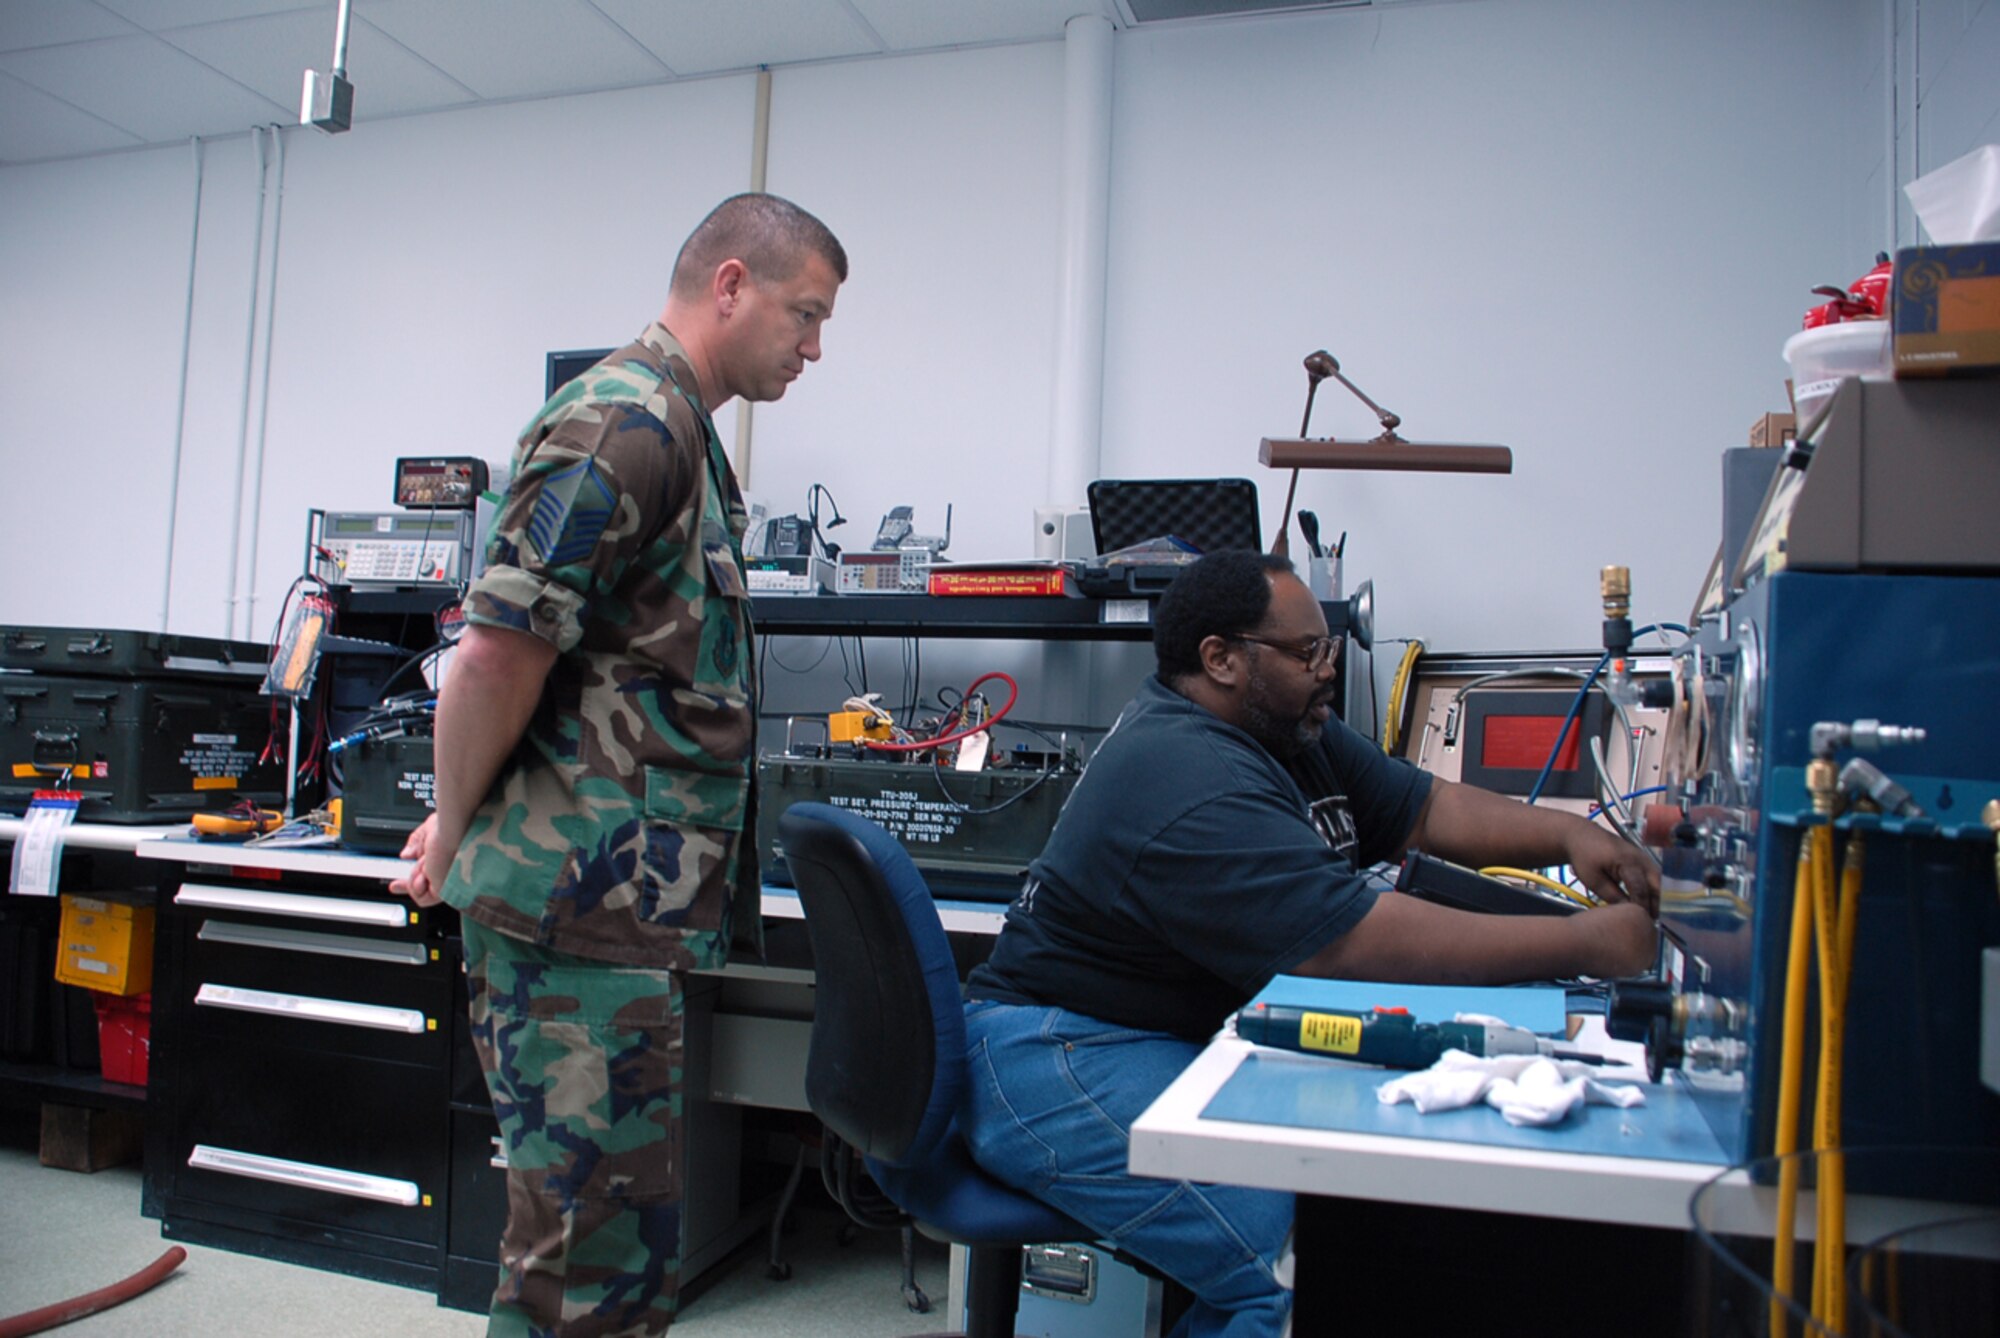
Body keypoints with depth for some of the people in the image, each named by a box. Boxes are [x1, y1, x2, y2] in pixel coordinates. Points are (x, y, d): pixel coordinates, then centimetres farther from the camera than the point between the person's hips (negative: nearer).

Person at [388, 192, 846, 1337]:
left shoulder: (678, 429, 19)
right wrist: (455, 834, -5)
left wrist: (464, 830, 20)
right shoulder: (626, 423, -14)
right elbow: (497, 654, -20)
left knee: (631, 1235, 19)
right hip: (583, 905, -10)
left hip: (622, 907, 10)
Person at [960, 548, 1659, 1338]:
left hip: (1194, 1035, 10)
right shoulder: (1191, 784, -25)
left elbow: (1425, 806, 12)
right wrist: (1587, 945, -24)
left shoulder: (1291, 733, 8)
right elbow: (1358, 940, -30)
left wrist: (1568, 835, -4)